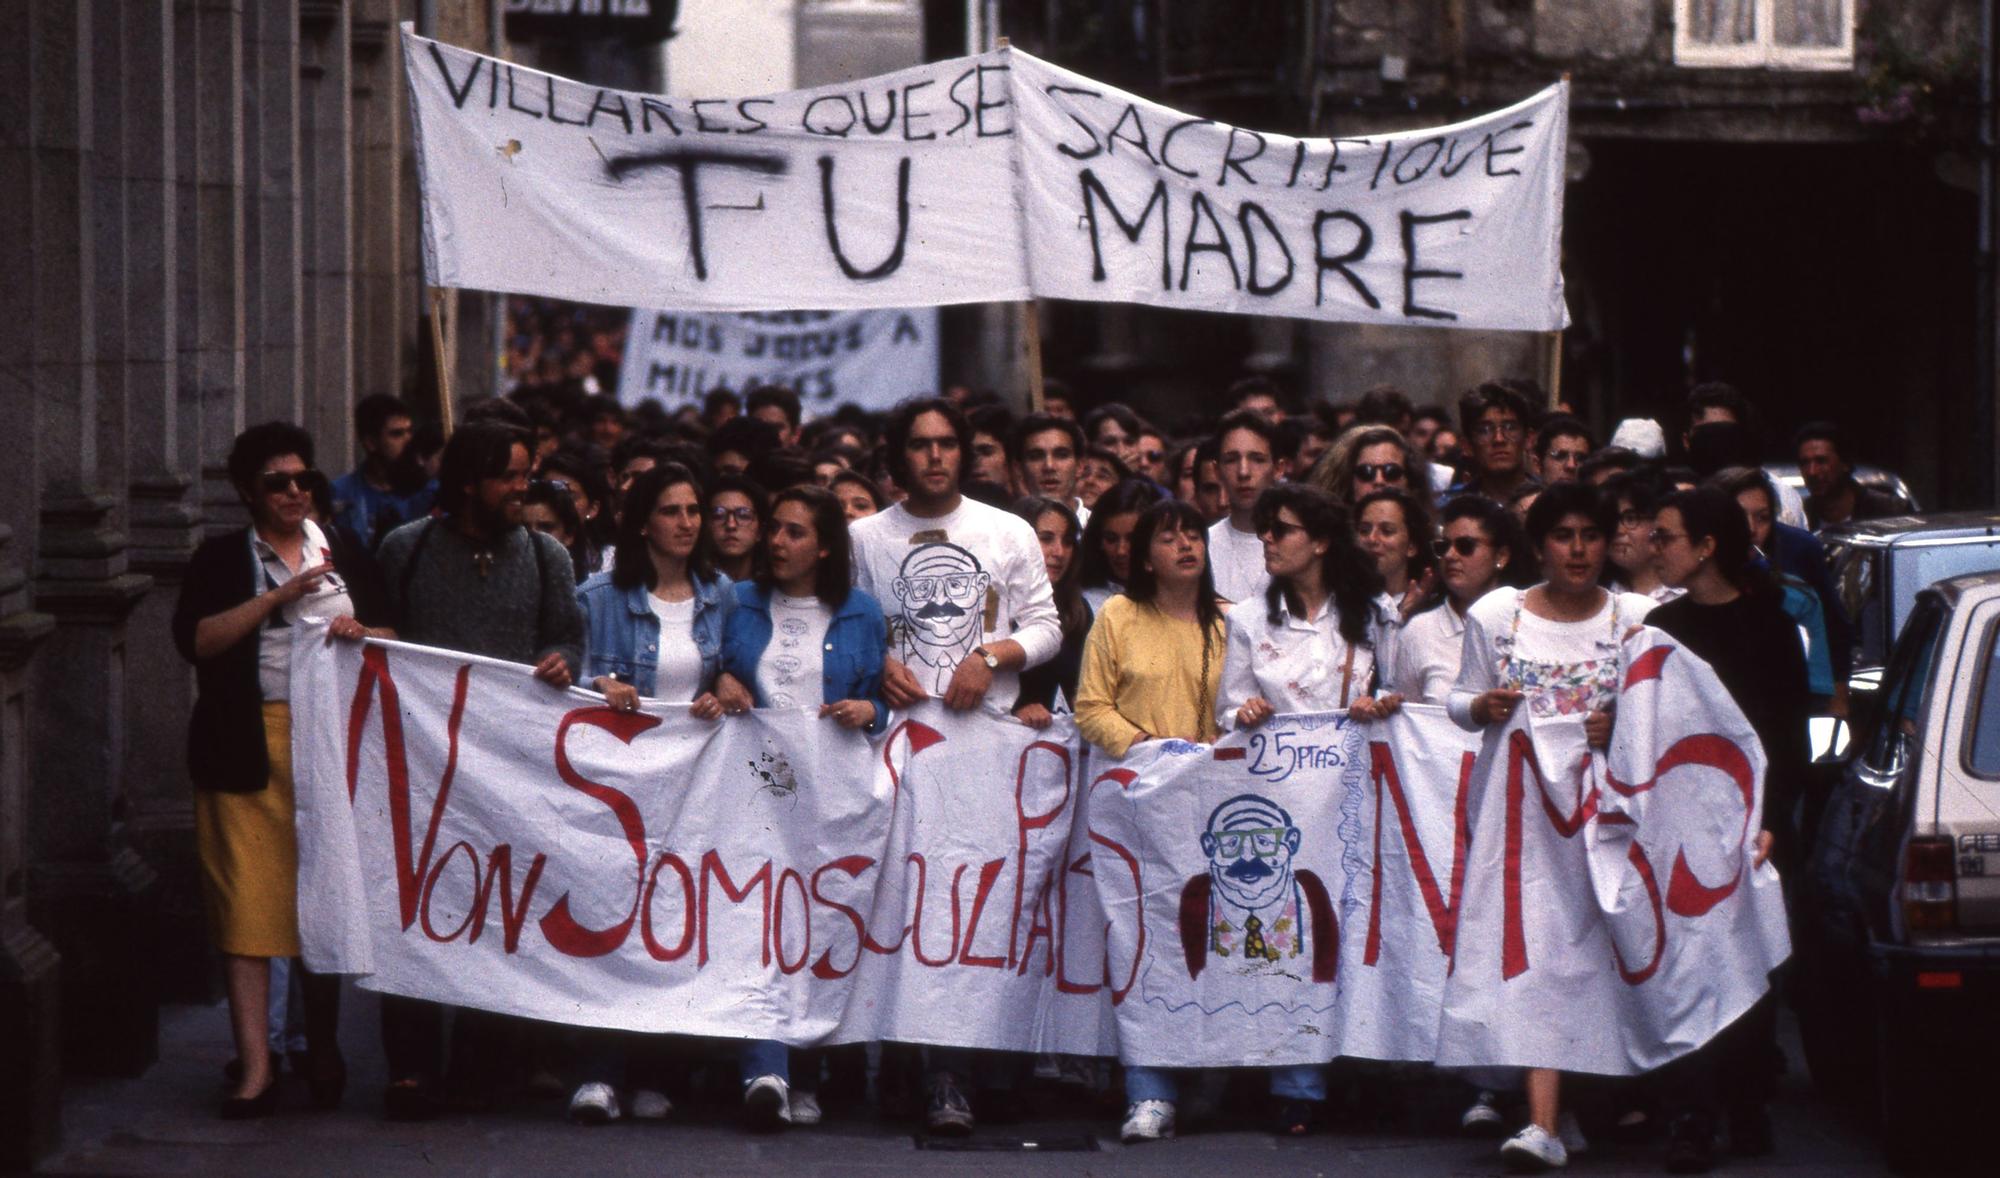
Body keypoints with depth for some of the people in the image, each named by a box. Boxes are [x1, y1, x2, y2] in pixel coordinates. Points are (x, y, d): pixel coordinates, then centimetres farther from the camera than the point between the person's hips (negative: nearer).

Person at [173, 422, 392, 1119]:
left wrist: (361, 632, -9)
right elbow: (194, 640, -8)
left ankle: (323, 1047, 22)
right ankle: (255, 1068, -6)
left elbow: (393, 635, 13)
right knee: (247, 903, -7)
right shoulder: (222, 559, 5)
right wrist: (278, 598, -13)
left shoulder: (345, 556, 13)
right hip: (250, 751, -2)